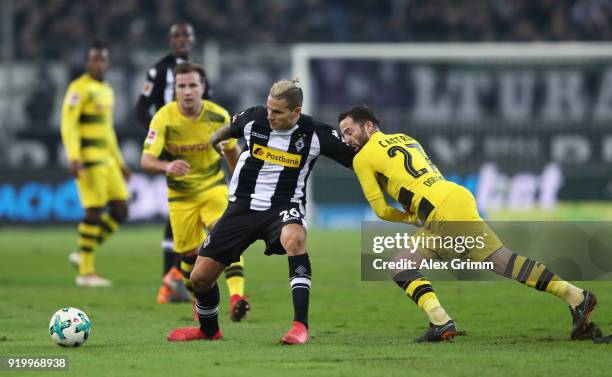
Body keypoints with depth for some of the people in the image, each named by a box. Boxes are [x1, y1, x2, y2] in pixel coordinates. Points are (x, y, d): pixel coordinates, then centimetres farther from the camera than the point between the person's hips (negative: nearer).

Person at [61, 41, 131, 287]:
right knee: (95, 212, -10)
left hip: (106, 159, 9)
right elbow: (68, 123, -15)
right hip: (88, 158, -9)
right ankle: (86, 271, -4)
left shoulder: (106, 91, 19)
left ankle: (83, 254, 13)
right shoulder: (80, 88, -8)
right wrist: (73, 158, -25)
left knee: (120, 211, 3)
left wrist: (120, 162, 26)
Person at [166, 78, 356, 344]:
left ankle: (301, 324, -39)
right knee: (200, 277, 1)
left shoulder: (315, 135, -11)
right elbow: (228, 130, 20)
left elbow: (355, 159, -3)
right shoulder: (254, 119, -5)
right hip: (243, 207, 3)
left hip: (284, 207, -3)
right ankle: (208, 329, 35)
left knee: (294, 239, -41)